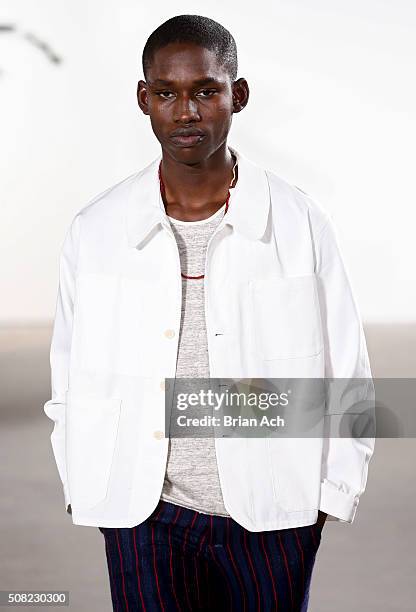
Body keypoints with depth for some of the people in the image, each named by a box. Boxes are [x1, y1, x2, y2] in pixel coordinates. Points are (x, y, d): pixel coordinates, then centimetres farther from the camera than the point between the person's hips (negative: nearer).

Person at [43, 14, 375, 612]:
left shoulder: (301, 223, -2)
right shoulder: (95, 231, 1)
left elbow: (347, 376, 3)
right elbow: (70, 378, 9)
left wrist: (332, 491, 1)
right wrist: (86, 485, 7)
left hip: (272, 516, 0)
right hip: (142, 514, 1)